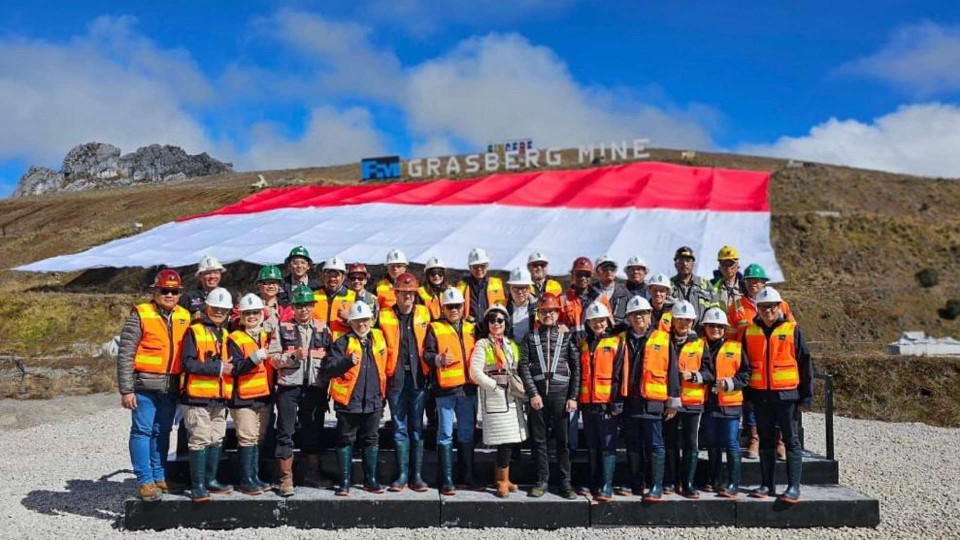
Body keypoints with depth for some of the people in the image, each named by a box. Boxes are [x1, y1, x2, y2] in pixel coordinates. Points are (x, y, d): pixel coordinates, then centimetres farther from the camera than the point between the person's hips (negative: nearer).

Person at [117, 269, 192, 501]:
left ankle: (159, 477, 24)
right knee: (142, 431, -2)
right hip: (145, 386, -5)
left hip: (171, 387, 5)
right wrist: (126, 390, -12)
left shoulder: (185, 317, 9)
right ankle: (145, 482, 2)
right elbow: (125, 354, -8)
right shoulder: (140, 315, -6)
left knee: (162, 432, 13)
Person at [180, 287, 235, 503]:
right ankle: (197, 486, -1)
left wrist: (229, 368, 5)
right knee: (200, 441, -6)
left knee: (216, 441, 12)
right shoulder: (194, 331, -5)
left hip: (219, 397, 7)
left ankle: (210, 480, 23)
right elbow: (188, 363, -15)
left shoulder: (226, 334, 17)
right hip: (198, 396, -7)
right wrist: (218, 367, -16)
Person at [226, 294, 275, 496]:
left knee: (258, 439, 12)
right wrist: (254, 358, -28)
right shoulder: (235, 339, -6)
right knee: (247, 439, -6)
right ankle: (246, 481, 1)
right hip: (244, 397, -6)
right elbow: (235, 368, -16)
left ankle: (255, 477, 21)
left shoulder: (267, 336, 13)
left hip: (265, 396, 6)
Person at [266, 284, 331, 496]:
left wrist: (327, 384, 2)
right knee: (285, 433, -1)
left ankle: (313, 474, 23)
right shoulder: (282, 329, 5)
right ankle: (286, 479, 5)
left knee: (313, 432, 10)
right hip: (288, 387, -2)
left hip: (315, 388, 2)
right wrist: (293, 356, -17)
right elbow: (273, 358, -1)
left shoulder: (323, 329, 11)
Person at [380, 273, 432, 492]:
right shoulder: (384, 317, 2)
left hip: (418, 376, 1)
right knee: (399, 428, 5)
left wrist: (430, 368, 7)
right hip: (396, 377, -1)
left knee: (417, 427, 6)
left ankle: (417, 475, 11)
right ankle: (402, 474, 11)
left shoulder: (424, 314, 7)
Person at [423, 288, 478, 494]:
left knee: (467, 433, 13)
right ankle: (447, 480, 3)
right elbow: (426, 353, -8)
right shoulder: (435, 328, 1)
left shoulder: (471, 328, 15)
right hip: (446, 388, -4)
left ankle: (468, 475, 23)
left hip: (468, 388, 4)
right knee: (445, 434, -1)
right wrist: (439, 359, -26)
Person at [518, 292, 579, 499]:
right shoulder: (530, 337, 8)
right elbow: (524, 367, 2)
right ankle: (542, 481, 13)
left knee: (563, 440, 1)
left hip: (561, 394, -1)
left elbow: (576, 368, 4)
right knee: (539, 439, 5)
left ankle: (565, 482, 9)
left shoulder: (566, 336, 6)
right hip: (537, 394, 1)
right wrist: (533, 393, -7)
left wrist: (573, 397, -3)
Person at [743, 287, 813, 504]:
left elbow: (805, 363, -1)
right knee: (765, 441, 11)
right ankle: (767, 484, 18)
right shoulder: (750, 332, 7)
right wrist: (745, 394, 8)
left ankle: (793, 487, 2)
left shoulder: (792, 330, -3)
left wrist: (806, 396, -4)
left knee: (791, 440, 0)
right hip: (760, 395, 3)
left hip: (787, 394, -3)